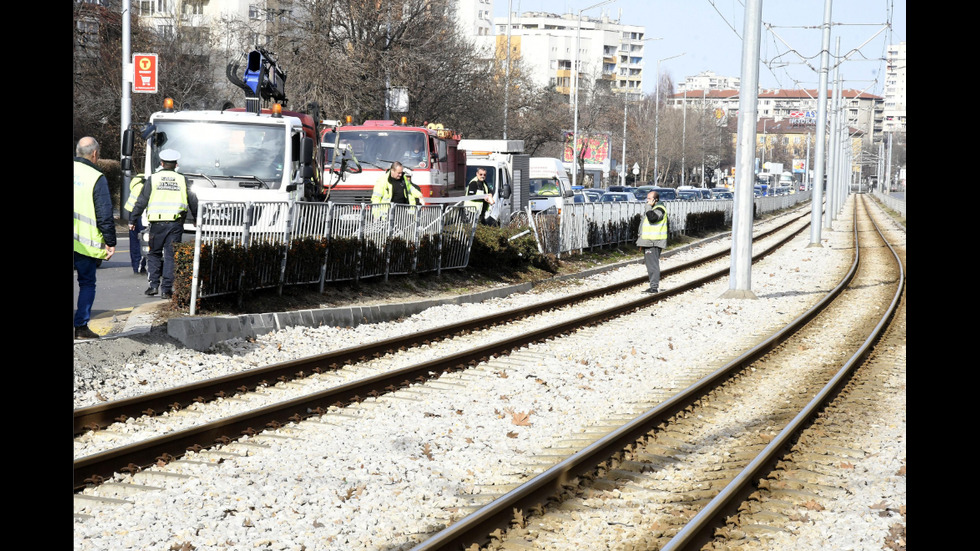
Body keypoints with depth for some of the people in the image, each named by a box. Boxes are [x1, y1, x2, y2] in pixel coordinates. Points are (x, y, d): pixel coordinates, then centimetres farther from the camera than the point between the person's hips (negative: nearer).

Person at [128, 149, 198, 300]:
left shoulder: (153, 179, 3)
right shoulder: (182, 180, 8)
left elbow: (141, 202, 3)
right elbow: (193, 202, 13)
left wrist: (132, 220, 11)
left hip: (157, 223, -1)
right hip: (176, 224, 1)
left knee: (154, 253, 13)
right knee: (171, 256, 3)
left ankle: (154, 284, 6)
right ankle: (166, 289, 0)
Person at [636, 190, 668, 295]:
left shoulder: (659, 209, -11)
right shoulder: (652, 209, 21)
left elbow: (652, 218, -31)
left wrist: (648, 207, -18)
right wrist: (642, 242, 26)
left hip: (654, 243, -11)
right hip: (648, 242, 11)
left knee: (653, 264, -12)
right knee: (649, 264, 12)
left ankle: (655, 286, -13)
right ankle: (653, 285, 17)